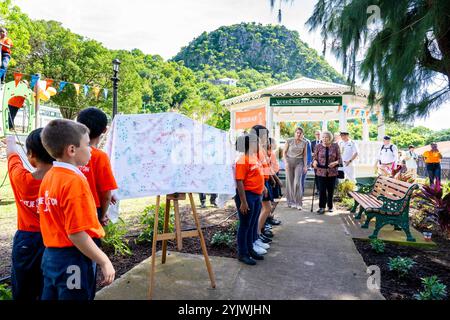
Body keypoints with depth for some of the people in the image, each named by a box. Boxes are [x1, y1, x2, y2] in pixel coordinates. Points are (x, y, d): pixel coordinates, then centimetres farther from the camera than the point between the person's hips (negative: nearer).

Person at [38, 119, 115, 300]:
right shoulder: (75, 181, -22)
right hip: (73, 260, -8)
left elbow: (56, 221, 11)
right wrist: (104, 262, -17)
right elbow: (76, 233, -24)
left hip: (51, 256, 8)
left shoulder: (48, 178, 4)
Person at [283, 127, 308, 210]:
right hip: (289, 161, 0)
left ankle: (299, 203, -1)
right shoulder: (289, 141, -3)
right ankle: (291, 202, 17)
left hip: (299, 162, 0)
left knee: (297, 182, -10)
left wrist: (305, 166, 1)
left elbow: (305, 155, 7)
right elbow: (284, 152, 2)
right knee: (290, 182, 4)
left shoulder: (304, 143, 2)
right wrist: (286, 162, -9)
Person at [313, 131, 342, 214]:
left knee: (331, 190, 9)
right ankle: (322, 207, 8)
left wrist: (335, 162, -16)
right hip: (321, 172, -1)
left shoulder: (335, 146, 1)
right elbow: (315, 157, 7)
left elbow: (339, 159, 5)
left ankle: (330, 206, 25)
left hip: (332, 172, 1)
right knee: (322, 190, -4)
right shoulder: (318, 146, 2)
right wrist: (315, 162, -15)